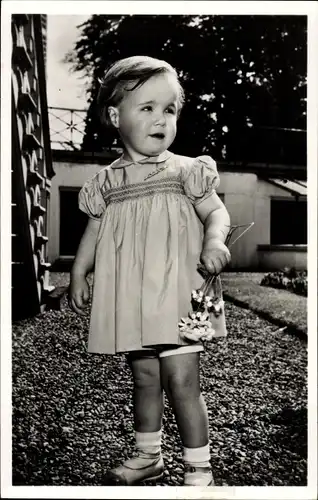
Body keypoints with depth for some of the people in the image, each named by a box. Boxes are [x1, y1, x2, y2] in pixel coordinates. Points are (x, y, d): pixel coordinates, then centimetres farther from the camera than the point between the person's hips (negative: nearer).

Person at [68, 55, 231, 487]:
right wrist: (78, 275, 5)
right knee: (145, 378, 15)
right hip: (129, 299, 4)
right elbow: (93, 233, 13)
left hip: (175, 292, -3)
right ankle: (148, 457, 35)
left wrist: (214, 241, -22)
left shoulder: (186, 171, -1)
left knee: (182, 380, -3)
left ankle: (199, 467, 15)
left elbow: (216, 212, -2)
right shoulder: (107, 182, 7)